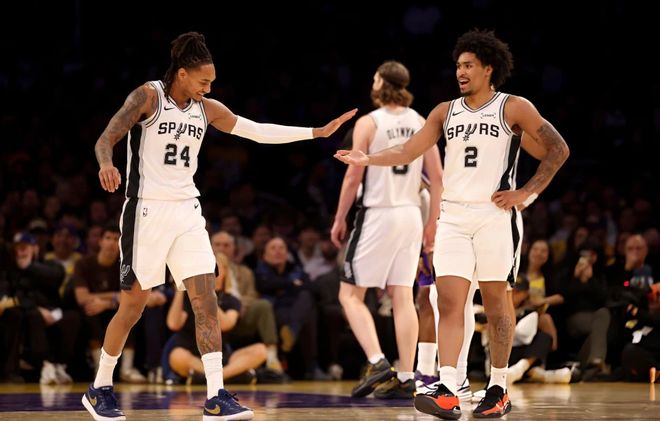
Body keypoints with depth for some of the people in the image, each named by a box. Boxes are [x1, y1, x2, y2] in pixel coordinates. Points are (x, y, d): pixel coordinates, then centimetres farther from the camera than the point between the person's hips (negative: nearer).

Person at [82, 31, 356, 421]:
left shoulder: (207, 109, 8)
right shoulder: (148, 97, -7)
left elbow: (259, 131, 11)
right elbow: (105, 140, -14)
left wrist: (318, 132, 7)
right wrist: (106, 164, -37)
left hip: (187, 212, 5)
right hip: (147, 210, -5)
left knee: (206, 299, -7)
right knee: (134, 303, 1)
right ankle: (99, 389, 20)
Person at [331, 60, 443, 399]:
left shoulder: (368, 123, -8)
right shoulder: (421, 123, 7)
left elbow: (353, 177, -9)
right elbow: (437, 177, 5)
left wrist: (339, 220, 0)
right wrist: (432, 222, 12)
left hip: (377, 215, -5)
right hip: (410, 215, 5)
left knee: (350, 294, 3)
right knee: (402, 296, 6)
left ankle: (377, 362, -14)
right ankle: (405, 378, 2)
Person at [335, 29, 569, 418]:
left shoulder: (513, 108, -1)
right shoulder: (446, 112, 13)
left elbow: (558, 149, 0)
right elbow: (409, 151, 10)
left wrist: (527, 193, -6)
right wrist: (367, 159, -5)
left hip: (495, 215, -4)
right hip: (454, 215, 4)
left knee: (496, 302, 2)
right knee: (449, 302, -7)